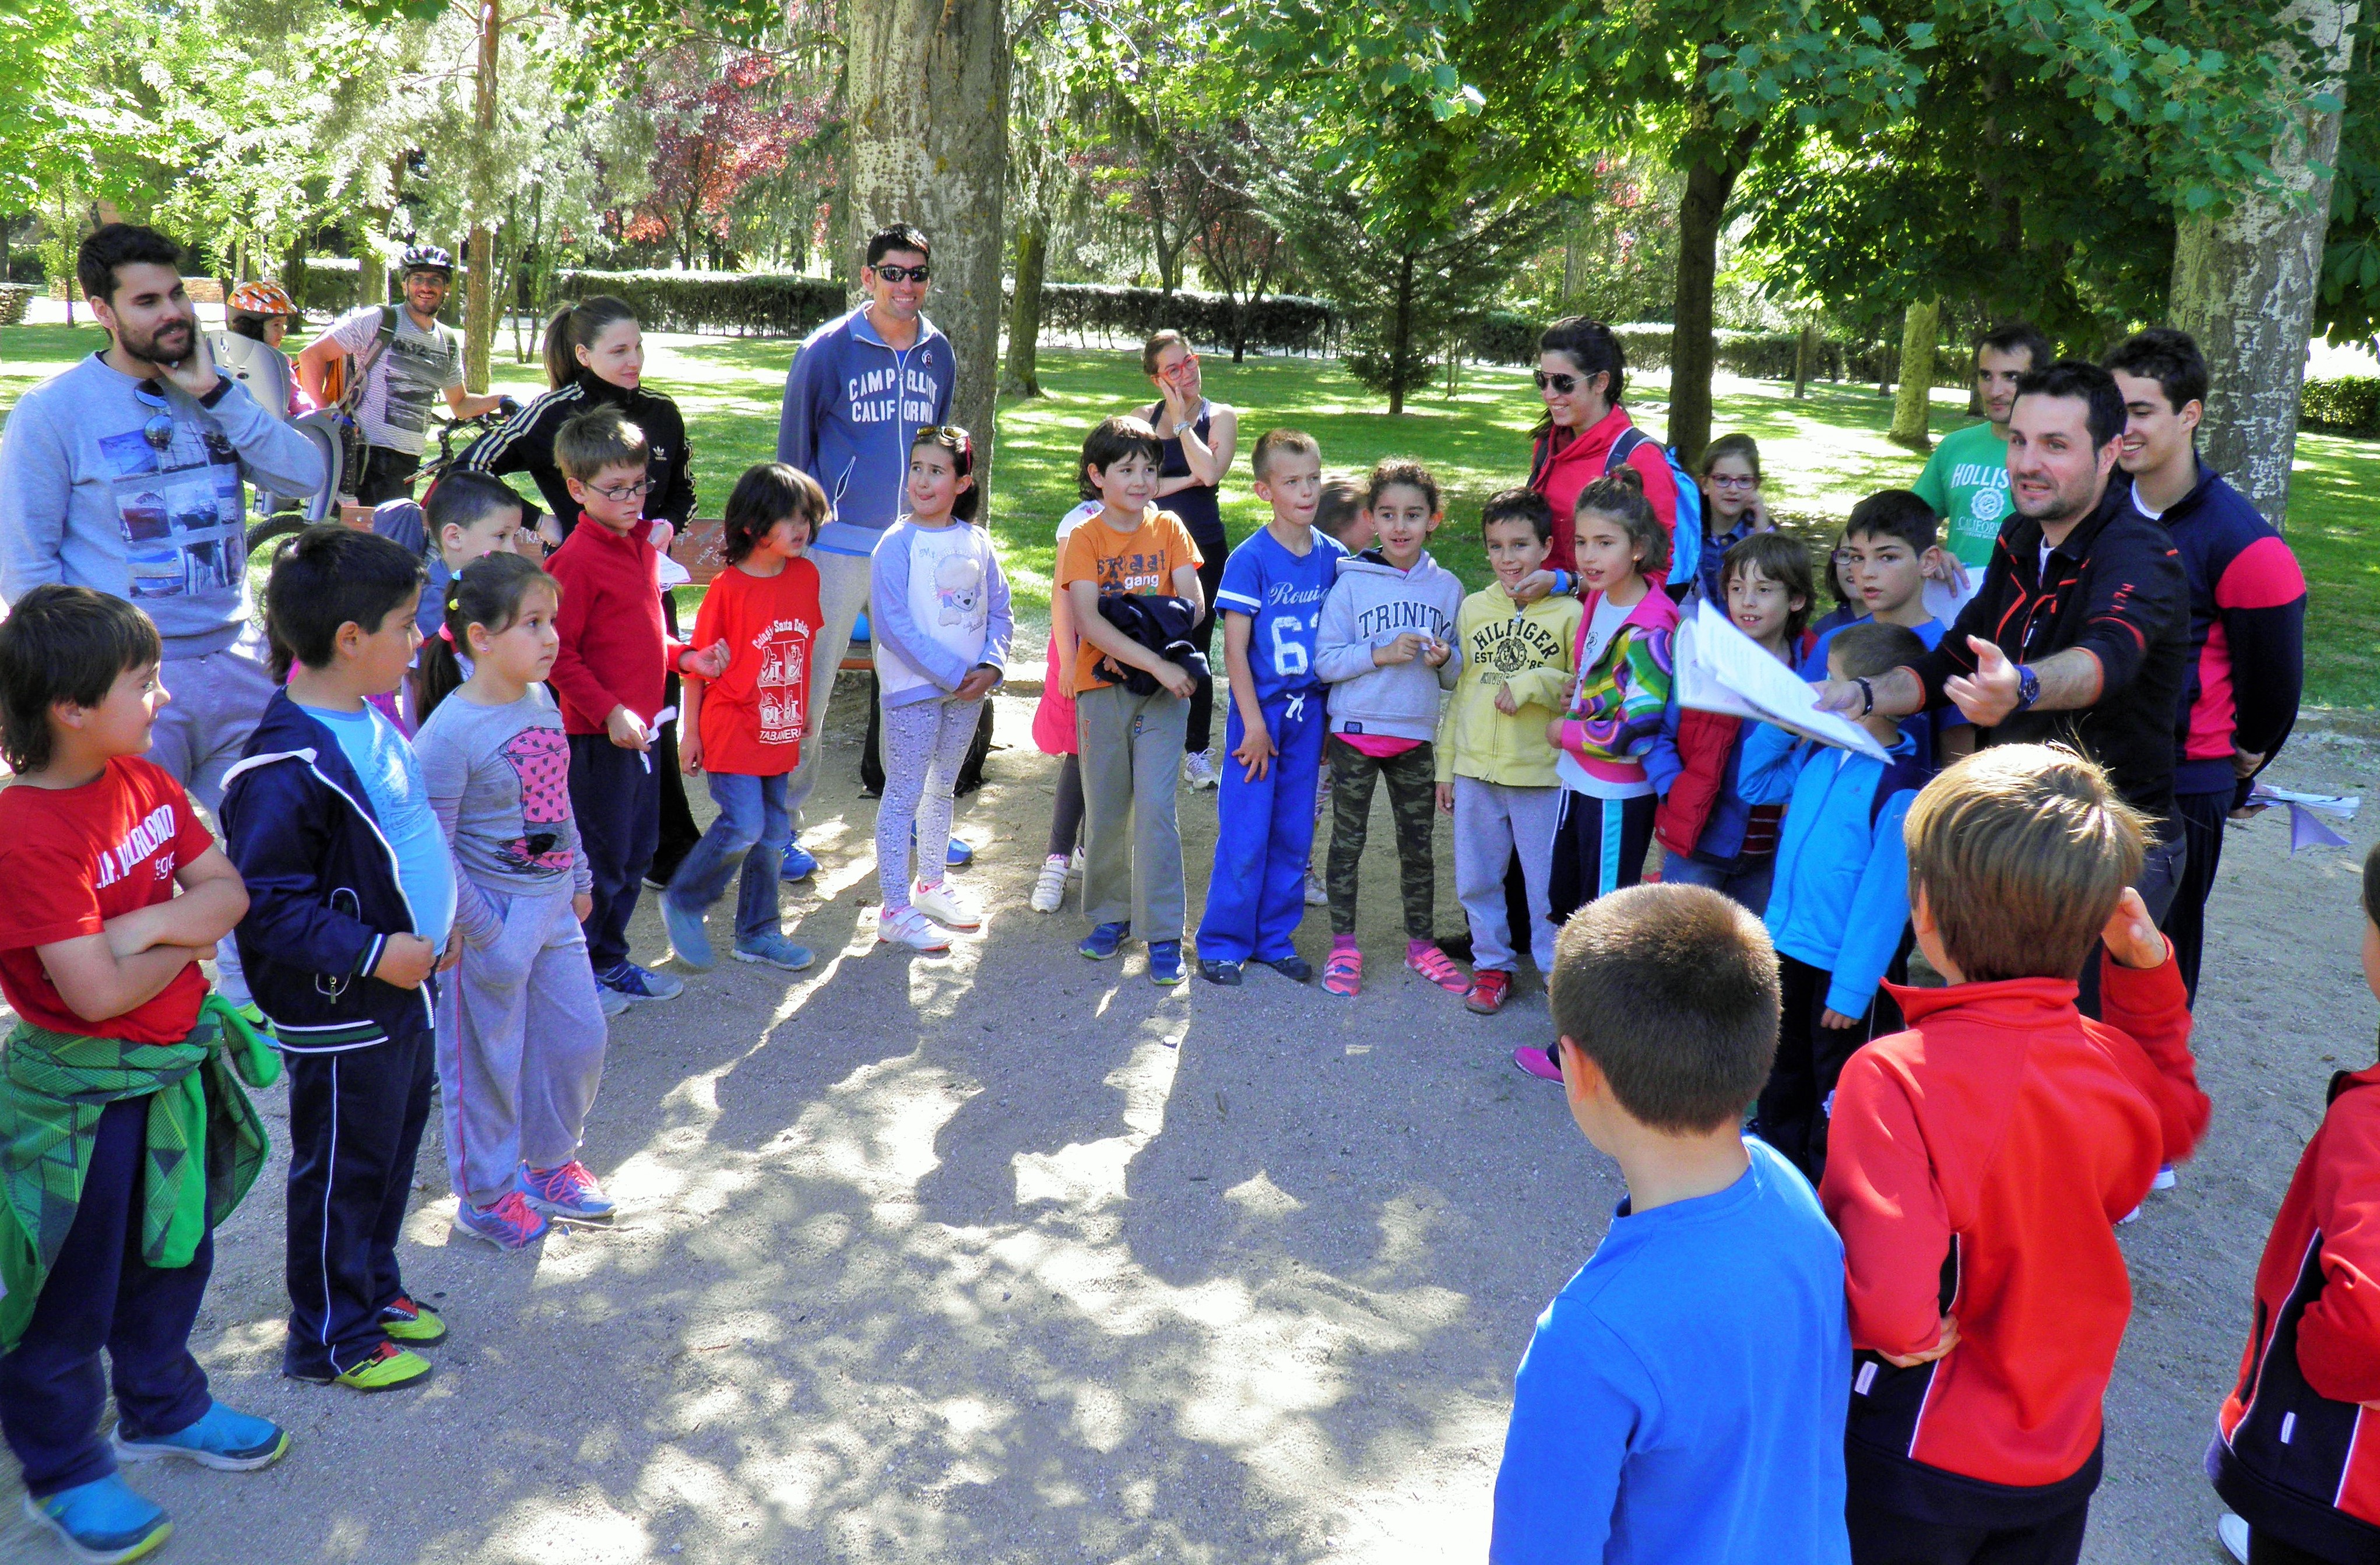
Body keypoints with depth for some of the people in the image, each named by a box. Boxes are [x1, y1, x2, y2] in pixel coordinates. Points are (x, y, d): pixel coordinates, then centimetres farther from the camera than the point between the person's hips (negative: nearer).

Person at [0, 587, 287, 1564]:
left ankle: (163, 1409, 47)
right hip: (80, 1096, -8)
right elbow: (99, 992, -29)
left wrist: (153, 922, -20)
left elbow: (228, 890, -1)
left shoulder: (144, 780, -1)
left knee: (172, 1254, 25)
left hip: (176, 1069, 8)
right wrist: (186, 940, -12)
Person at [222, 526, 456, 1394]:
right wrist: (371, 954, -24)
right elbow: (266, 907, -25)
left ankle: (373, 1289, 41)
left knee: (394, 1152, 22)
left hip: (404, 989, 9)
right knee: (342, 1173, 8)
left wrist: (436, 923, 12)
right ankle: (332, 1337, 25)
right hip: (340, 1016, -9)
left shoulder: (373, 720, 4)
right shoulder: (286, 765, -26)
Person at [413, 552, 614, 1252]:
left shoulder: (542, 702, 2)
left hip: (554, 907, 7)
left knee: (580, 1038, 17)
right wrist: (486, 932, -18)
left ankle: (549, 1165, 40)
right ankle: (485, 1198, 29)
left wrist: (579, 879, 16)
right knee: (489, 1060, 9)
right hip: (492, 915, -7)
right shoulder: (449, 733, -21)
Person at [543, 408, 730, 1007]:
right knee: (603, 858, 0)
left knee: (637, 851, 17)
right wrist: (609, 712, -23)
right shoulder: (577, 560, -17)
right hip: (599, 733, -9)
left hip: (640, 725, 9)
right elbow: (558, 655, -18)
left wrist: (684, 657, 7)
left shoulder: (641, 542, 10)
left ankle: (609, 959, 32)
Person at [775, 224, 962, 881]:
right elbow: (793, 445, 2)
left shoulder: (939, 353, 8)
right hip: (836, 547, -4)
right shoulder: (827, 350, -6)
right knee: (807, 691, 0)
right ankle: (784, 825, 12)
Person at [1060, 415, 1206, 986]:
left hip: (1162, 689, 0)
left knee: (1155, 806, -6)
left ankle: (1163, 933, 0)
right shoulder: (1085, 538, -1)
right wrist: (1157, 661, -21)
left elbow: (1192, 607, -4)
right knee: (1105, 810, 9)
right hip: (1102, 688, 0)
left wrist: (1131, 640, -15)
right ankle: (1109, 916, 25)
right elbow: (1087, 622, -13)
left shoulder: (1169, 529, 5)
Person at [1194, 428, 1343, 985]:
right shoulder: (1251, 559, -10)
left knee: (1293, 834, 11)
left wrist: (1333, 711, 8)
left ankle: (1275, 938, 23)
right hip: (1260, 709, -4)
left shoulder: (1334, 557, 3)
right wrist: (1254, 723, -13)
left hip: (1310, 712, 4)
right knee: (1245, 835, -1)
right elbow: (1235, 648, -11)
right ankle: (1223, 943, 12)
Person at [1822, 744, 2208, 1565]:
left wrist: (1908, 1333, -16)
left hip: (1920, 1459, -5)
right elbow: (2178, 1120, 13)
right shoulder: (2118, 1063, -13)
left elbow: (1888, 1302, -39)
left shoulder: (1892, 1077, -32)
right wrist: (2148, 973, 3)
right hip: (2064, 1453, 5)